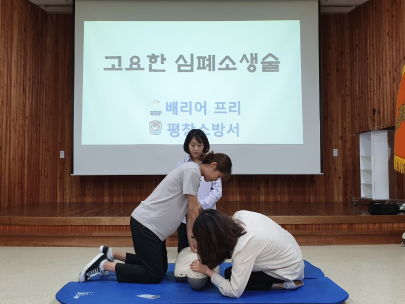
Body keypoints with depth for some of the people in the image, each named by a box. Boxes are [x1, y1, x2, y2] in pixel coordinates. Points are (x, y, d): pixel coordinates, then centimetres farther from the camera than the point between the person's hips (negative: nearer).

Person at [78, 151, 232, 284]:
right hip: (146, 224, -10)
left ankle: (111, 254, 22)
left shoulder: (192, 172, 13)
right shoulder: (192, 170, -17)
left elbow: (189, 210, 10)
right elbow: (193, 211, -13)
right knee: (154, 275, -1)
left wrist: (191, 240, 5)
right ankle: (104, 265, 4)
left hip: (151, 224, 10)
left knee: (160, 268, 18)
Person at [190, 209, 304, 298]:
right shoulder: (240, 215, -17)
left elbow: (234, 292, -28)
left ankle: (284, 284, -5)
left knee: (229, 274, -4)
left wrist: (207, 271, -19)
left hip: (290, 270, -7)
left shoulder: (243, 247, -35)